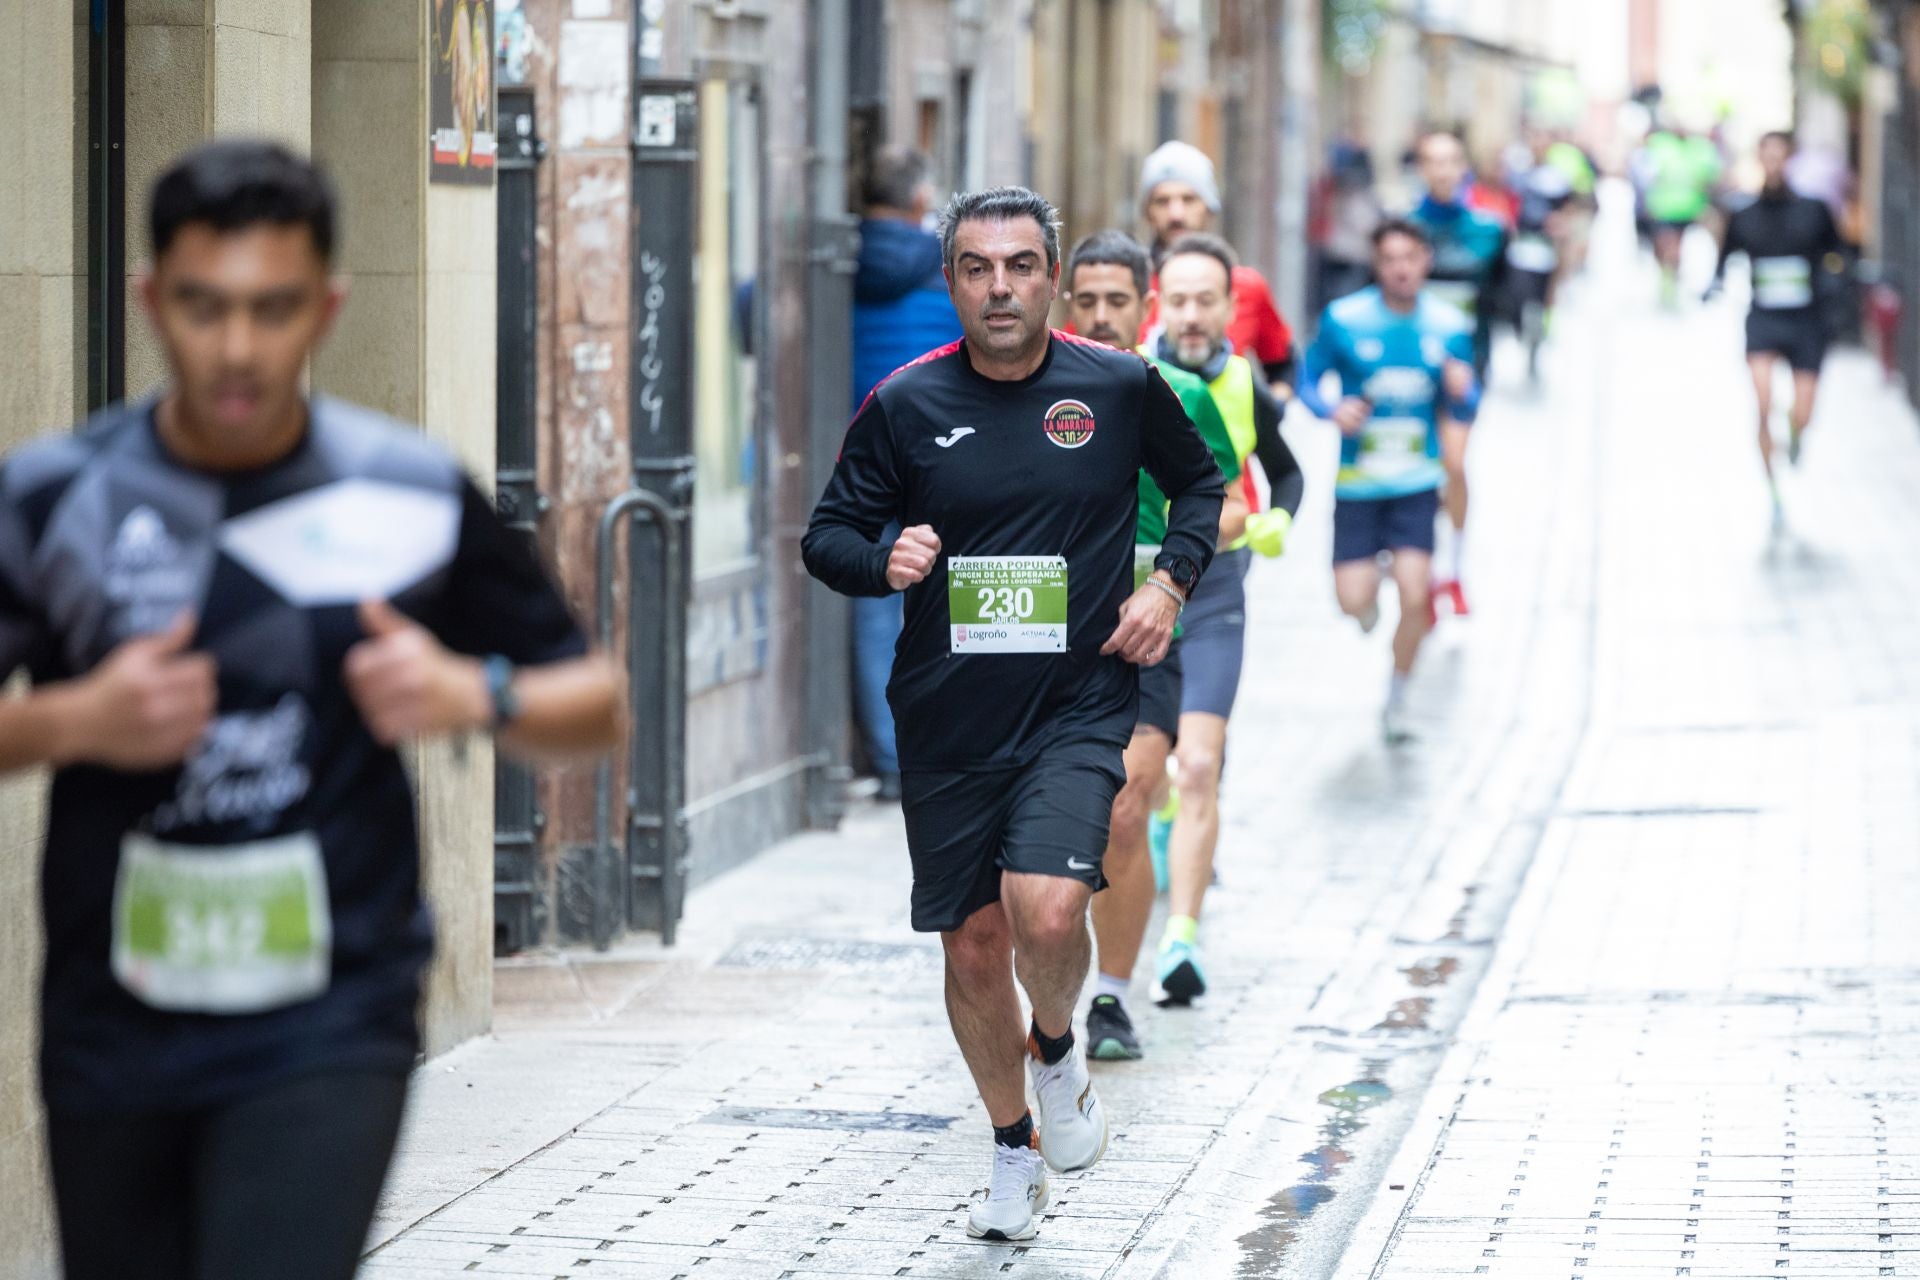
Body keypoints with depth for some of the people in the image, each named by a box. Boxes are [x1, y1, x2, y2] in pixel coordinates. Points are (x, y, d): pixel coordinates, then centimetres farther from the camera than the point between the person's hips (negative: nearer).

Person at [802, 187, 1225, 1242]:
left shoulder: (1121, 389, -2)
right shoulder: (905, 405, -3)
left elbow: (1198, 481, 17)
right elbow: (827, 534, 5)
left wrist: (1169, 581, 1)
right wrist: (883, 563, -17)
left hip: (1079, 707, -2)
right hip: (946, 720, 2)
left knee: (1045, 909, -23)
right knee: (973, 944, 8)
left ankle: (1058, 1048, 12)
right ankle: (1015, 1153, 30)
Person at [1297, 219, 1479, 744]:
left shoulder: (1449, 326, -2)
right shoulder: (1344, 319, -8)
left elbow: (1463, 413, 6)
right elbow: (1309, 377, 2)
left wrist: (1461, 392, -18)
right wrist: (1332, 410, -18)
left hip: (1416, 483, 1)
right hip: (1357, 480, -1)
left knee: (1414, 596, -12)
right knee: (1353, 601, -5)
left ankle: (1396, 700, 12)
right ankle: (1370, 589, 36)